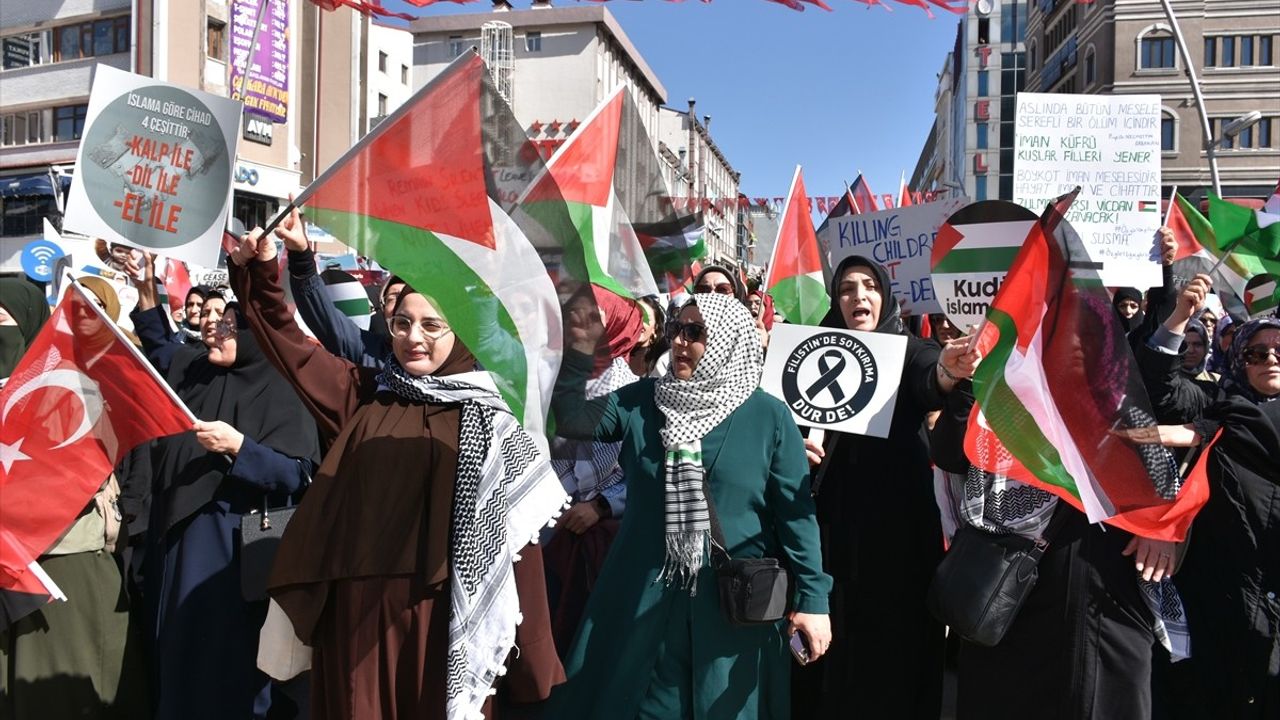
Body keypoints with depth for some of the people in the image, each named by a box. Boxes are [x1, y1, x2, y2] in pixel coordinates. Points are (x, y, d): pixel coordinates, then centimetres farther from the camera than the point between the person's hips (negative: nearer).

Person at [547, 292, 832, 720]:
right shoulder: (641, 400, 5)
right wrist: (580, 351, -13)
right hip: (643, 599, 3)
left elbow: (795, 512, -5)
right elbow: (574, 421, -4)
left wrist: (812, 597, -8)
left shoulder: (769, 416, -4)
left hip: (734, 605, -2)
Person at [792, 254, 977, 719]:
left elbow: (928, 385, -22)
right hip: (832, 518, 2)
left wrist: (948, 371, -45)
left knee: (896, 635, 3)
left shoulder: (909, 350, 1)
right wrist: (795, 446, -13)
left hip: (899, 519, -1)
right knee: (833, 639, 3)